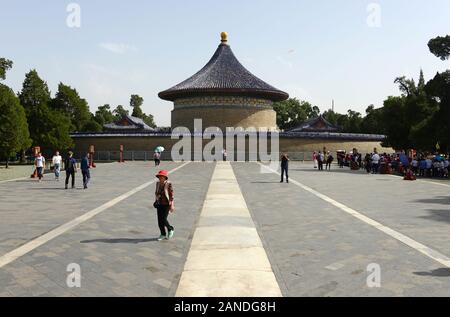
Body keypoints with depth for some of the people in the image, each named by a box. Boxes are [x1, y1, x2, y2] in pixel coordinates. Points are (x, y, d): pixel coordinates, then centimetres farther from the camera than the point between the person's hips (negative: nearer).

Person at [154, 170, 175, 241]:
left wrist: (171, 205, -16)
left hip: (166, 204, -6)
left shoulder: (169, 184, -13)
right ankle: (163, 234, 21)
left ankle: (171, 229, 19)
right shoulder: (158, 183, 4)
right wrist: (156, 201, 19)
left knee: (163, 219, -10)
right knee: (159, 220, 6)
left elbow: (171, 195, -12)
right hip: (159, 204, 6)